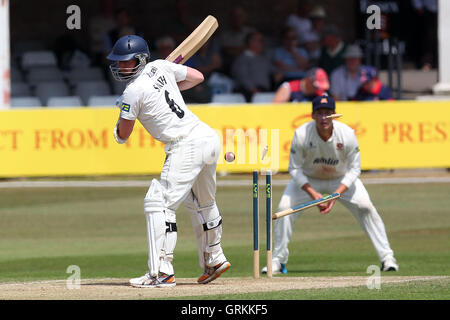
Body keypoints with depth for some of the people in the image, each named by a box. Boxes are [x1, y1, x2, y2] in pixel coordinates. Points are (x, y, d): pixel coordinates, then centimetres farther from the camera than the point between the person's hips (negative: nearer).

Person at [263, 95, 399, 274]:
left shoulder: (347, 134, -26)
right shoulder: (301, 135, -28)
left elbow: (354, 170, -17)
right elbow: (295, 170, -18)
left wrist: (335, 195, -28)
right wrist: (313, 194, -31)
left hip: (341, 180, 0)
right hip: (308, 180, 0)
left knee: (365, 207, -18)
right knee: (284, 207, -18)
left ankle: (386, 257, -9)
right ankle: (277, 261, -4)